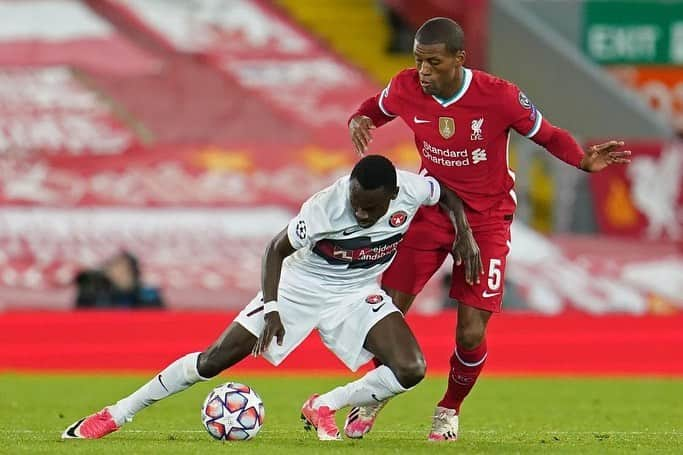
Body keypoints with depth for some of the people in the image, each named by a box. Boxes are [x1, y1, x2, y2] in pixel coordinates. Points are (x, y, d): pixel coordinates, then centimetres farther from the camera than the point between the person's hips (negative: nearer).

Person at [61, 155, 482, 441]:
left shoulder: (412, 191, -23)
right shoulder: (324, 208, -32)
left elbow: (447, 193, 2)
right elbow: (277, 249, -18)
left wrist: (464, 234, -9)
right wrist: (272, 309, -27)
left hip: (357, 292, 3)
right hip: (302, 283, -3)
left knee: (411, 370, -20)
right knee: (216, 358, -7)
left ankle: (323, 408, 1)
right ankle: (116, 414, 5)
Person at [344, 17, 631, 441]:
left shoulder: (500, 96, -23)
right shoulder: (406, 89, -14)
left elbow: (547, 134, -7)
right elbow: (376, 107, 9)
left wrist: (584, 161, -26)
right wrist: (359, 120, -15)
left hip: (487, 217, -3)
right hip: (432, 208, 3)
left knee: (471, 333, -9)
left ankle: (450, 409, 22)